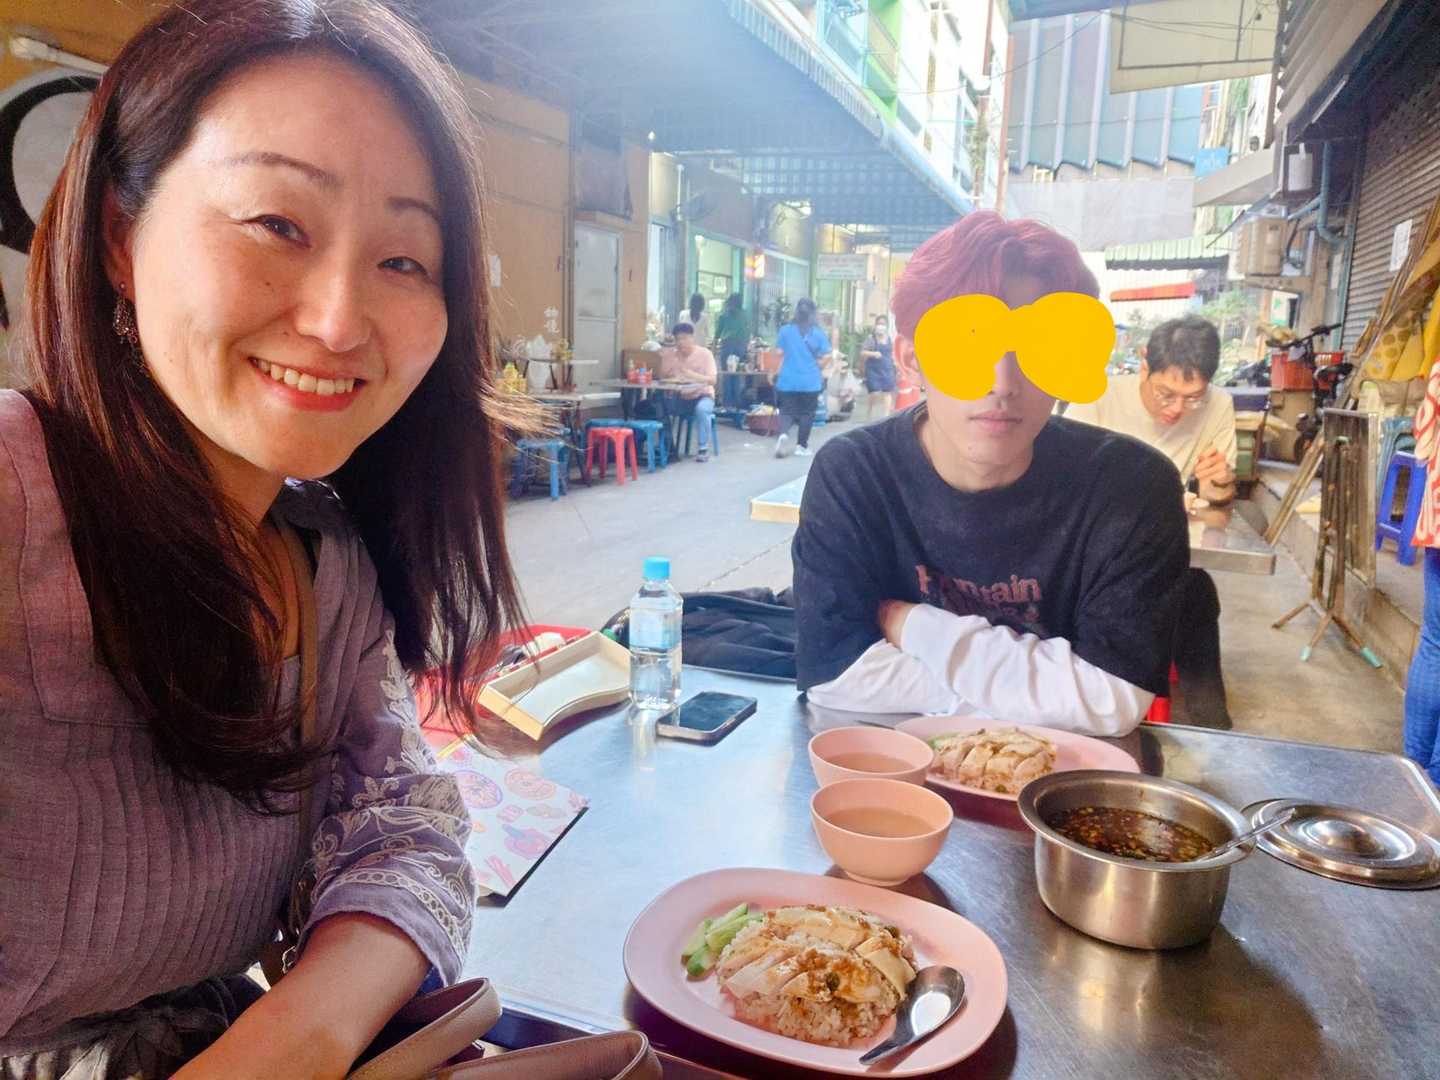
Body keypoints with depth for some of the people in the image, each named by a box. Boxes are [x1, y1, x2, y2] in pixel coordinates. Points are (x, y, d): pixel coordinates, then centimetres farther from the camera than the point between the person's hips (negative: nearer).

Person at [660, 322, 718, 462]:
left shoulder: (705, 353, -9)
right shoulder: (669, 354, 0)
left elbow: (712, 380, -17)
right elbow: (662, 377, -1)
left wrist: (692, 375, -32)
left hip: (702, 396, -3)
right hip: (679, 397, 3)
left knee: (701, 409, -37)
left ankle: (703, 448, -21)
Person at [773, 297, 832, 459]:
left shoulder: (785, 330, -3)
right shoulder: (818, 333, -5)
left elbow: (779, 353, 1)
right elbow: (826, 357, -4)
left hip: (787, 380, 1)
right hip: (810, 382, -1)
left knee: (787, 411, 8)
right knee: (806, 413, 11)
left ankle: (783, 434, -19)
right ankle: (801, 446, 14)